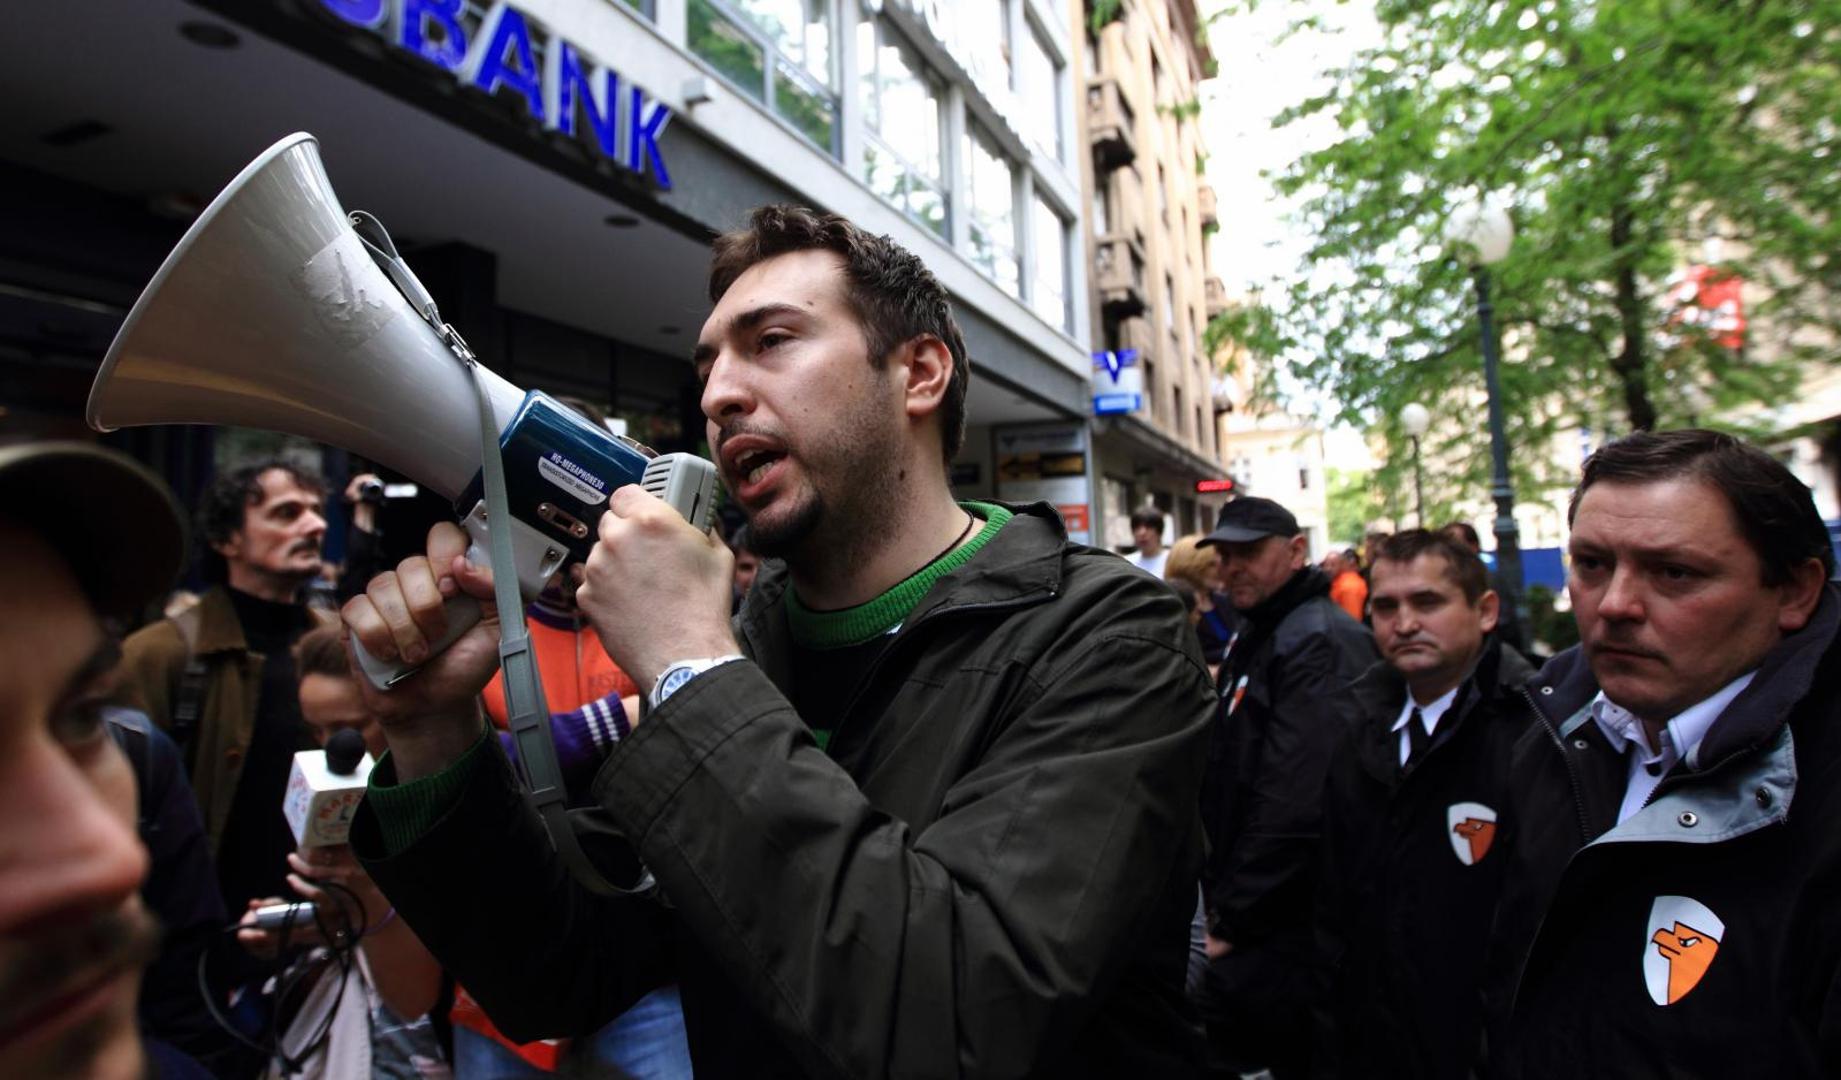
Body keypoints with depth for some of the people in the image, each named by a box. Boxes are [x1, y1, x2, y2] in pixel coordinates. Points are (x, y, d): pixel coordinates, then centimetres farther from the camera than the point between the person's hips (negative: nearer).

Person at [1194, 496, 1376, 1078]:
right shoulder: (1254, 636, 13)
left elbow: (1296, 809, -26)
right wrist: (1222, 900, 15)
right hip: (1251, 916, 9)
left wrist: (1231, 923, -20)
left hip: (1286, 932, -9)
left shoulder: (1320, 642, -19)